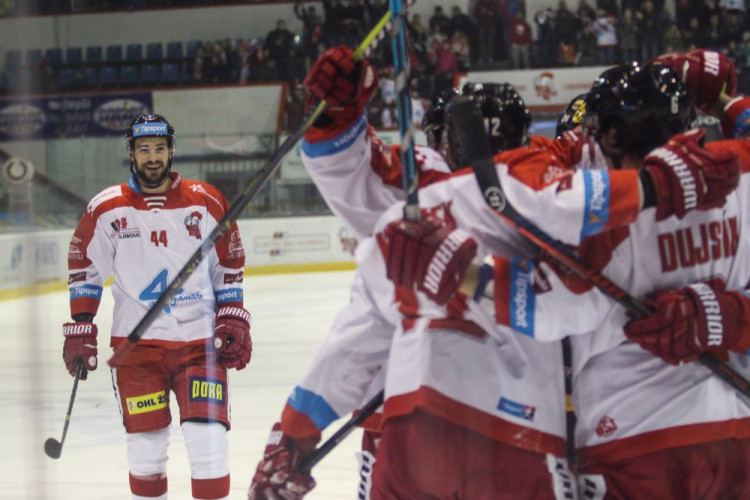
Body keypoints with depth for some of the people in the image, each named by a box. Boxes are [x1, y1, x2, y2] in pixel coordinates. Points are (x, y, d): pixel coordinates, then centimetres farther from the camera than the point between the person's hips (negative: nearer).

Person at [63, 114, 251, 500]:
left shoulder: (206, 203, 1)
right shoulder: (106, 209, 0)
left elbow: (229, 269, 8)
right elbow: (84, 271, 8)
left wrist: (233, 324, 1)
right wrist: (79, 331, 4)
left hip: (200, 340, 0)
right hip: (135, 343, 0)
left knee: (208, 439, -7)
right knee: (145, 444, 4)